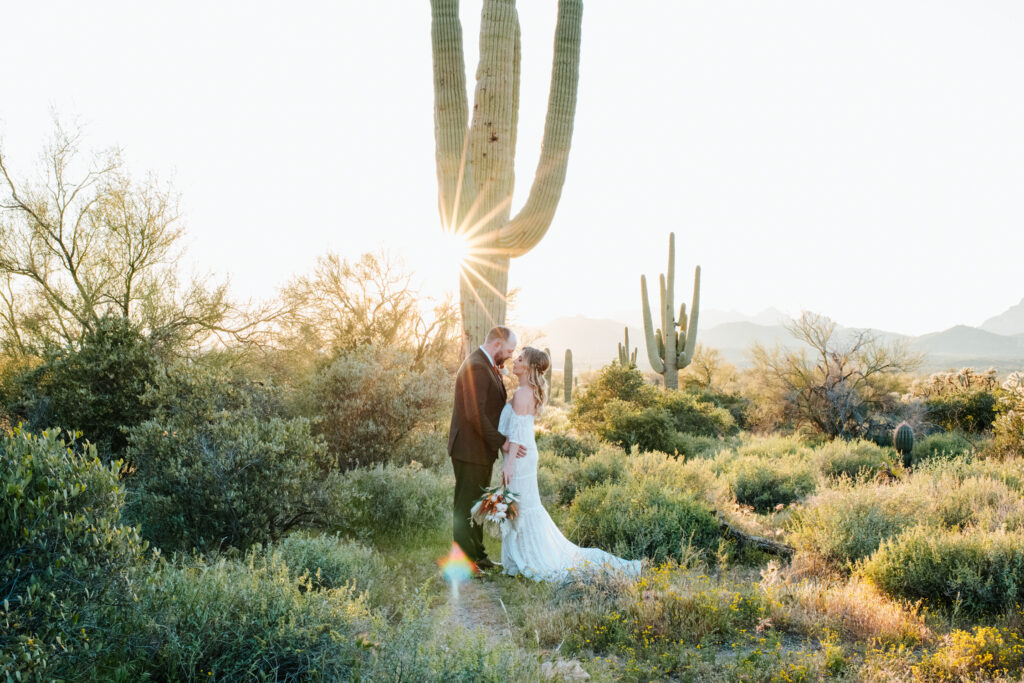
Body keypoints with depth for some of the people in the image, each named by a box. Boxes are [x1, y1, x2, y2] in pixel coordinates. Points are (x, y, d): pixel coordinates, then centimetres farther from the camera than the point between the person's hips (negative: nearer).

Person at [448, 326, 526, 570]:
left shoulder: (487, 366, 13)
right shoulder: (476, 368, -20)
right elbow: (475, 415, -26)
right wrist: (502, 442, -21)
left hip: (482, 449, 10)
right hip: (470, 450, -10)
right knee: (465, 506, 0)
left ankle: (477, 555, 30)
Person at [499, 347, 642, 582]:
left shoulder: (522, 394, -18)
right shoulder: (531, 391, 12)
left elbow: (517, 432, -23)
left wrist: (510, 462, -24)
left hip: (519, 457, -10)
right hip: (524, 455, 10)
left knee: (522, 509, -1)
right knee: (523, 507, 16)